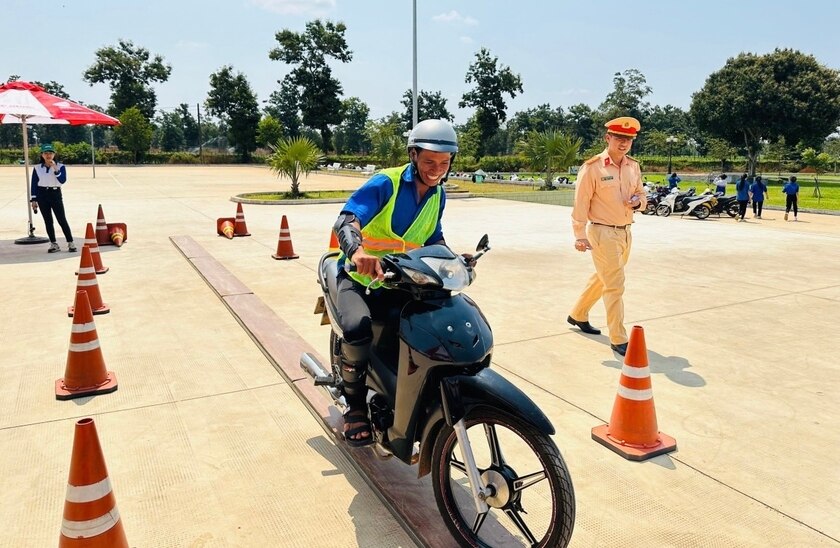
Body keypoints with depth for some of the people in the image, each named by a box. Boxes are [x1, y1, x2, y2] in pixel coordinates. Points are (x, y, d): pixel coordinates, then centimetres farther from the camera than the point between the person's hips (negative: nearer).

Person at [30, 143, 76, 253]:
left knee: (62, 220, -5)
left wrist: (55, 169, -20)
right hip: (42, 195, 2)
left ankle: (70, 243, 0)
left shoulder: (60, 166, 1)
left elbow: (63, 180, -12)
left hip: (55, 194, -2)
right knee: (48, 221, 5)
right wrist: (33, 200, 2)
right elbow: (34, 184, 6)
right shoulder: (37, 168, 5)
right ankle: (53, 244, 12)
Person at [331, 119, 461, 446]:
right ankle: (355, 406, -9)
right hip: (360, 277, -5)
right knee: (358, 328, -34)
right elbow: (345, 221, -28)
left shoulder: (438, 195, 7)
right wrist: (358, 253, -50)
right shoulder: (386, 183, -15)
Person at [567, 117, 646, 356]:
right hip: (603, 233, -7)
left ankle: (578, 315, 40)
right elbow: (581, 203, -12)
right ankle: (618, 339, 3)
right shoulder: (592, 167, -12)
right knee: (615, 285, -6)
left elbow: (641, 195, 20)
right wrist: (580, 235, -16)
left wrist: (638, 201, -5)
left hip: (625, 232, 7)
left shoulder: (633, 166, 8)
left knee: (602, 279, 19)